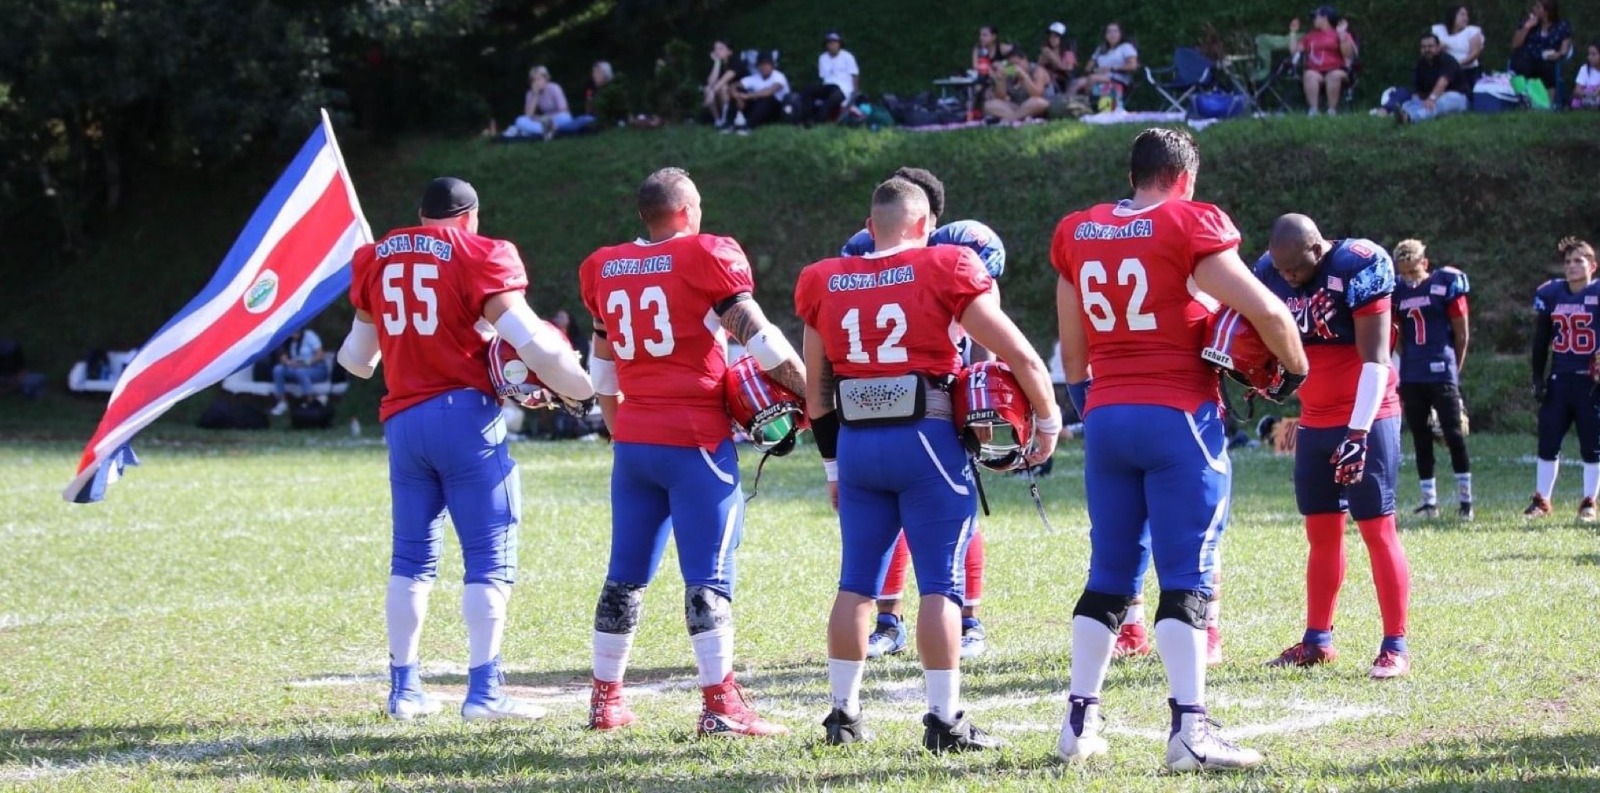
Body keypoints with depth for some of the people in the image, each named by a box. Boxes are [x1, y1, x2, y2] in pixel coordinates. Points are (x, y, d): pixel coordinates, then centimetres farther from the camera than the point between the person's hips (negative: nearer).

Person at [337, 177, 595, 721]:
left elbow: (360, 356, 26)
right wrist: (591, 389, -2)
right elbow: (528, 340, -13)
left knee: (412, 557, 13)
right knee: (490, 558, -2)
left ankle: (403, 689, 14)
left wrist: (351, 359, 51)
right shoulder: (476, 258, -4)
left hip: (402, 419, 6)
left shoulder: (377, 261, 13)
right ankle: (483, 690, -7)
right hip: (464, 415, -5)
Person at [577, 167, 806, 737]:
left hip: (633, 441, 6)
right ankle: (721, 705, -9)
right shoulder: (706, 258, -7)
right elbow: (760, 340, -11)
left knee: (626, 573, 13)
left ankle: (605, 699, 18)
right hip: (695, 439, -5)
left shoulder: (606, 270, 11)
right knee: (708, 574, -5)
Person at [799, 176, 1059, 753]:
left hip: (856, 444, 4)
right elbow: (1021, 357, -5)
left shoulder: (824, 284, 8)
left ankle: (844, 714, 18)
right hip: (926, 440, -4)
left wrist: (833, 462, 25)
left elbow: (816, 391, 16)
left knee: (857, 582, 14)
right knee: (941, 585, 1)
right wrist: (1048, 421, 10)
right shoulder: (944, 272, -4)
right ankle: (945, 720, -1)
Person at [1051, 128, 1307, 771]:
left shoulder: (1077, 235, 10)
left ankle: (1079, 724, 13)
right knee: (1186, 579, -4)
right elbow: (1266, 312, -9)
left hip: (1105, 415, 5)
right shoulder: (1190, 228, -7)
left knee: (1109, 576, 13)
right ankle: (1189, 731, -9)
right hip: (1177, 417, -5)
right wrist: (1295, 369, 8)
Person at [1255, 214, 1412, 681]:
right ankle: (1317, 641, 17)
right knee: (1322, 534, 10)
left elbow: (1375, 359, -17)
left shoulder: (1357, 270, -17)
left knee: (1377, 530, -5)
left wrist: (1359, 432, -21)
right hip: (1315, 423, 6)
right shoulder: (1274, 275, 2)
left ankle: (1395, 647, -3)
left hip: (1366, 419, -6)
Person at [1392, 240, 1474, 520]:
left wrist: (1454, 369, 5)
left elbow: (1461, 334, 1)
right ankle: (1429, 501, 13)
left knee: (1453, 435, -4)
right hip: (1411, 378, 5)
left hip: (1442, 373, -5)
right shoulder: (1398, 291, 8)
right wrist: (1408, 365, 14)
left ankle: (1465, 499, 0)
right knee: (1421, 439, 8)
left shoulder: (1446, 286, -5)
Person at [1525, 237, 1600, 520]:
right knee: (1548, 442, 5)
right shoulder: (1551, 294, 4)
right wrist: (1538, 379, 7)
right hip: (1559, 380, 4)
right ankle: (1541, 501, 15)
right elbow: (1540, 342, 11)